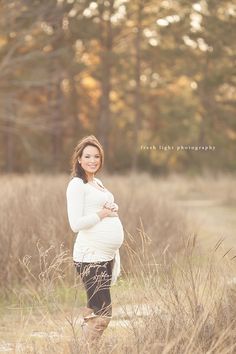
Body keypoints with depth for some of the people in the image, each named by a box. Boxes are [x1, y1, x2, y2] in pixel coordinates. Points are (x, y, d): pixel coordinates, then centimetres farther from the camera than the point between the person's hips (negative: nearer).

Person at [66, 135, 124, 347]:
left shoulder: (97, 183, 17)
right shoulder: (77, 185, -8)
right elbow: (76, 224, -17)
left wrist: (112, 210, 5)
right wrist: (103, 213, -10)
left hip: (106, 256, 9)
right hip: (90, 256, -9)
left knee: (95, 309, 12)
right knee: (103, 312, -12)